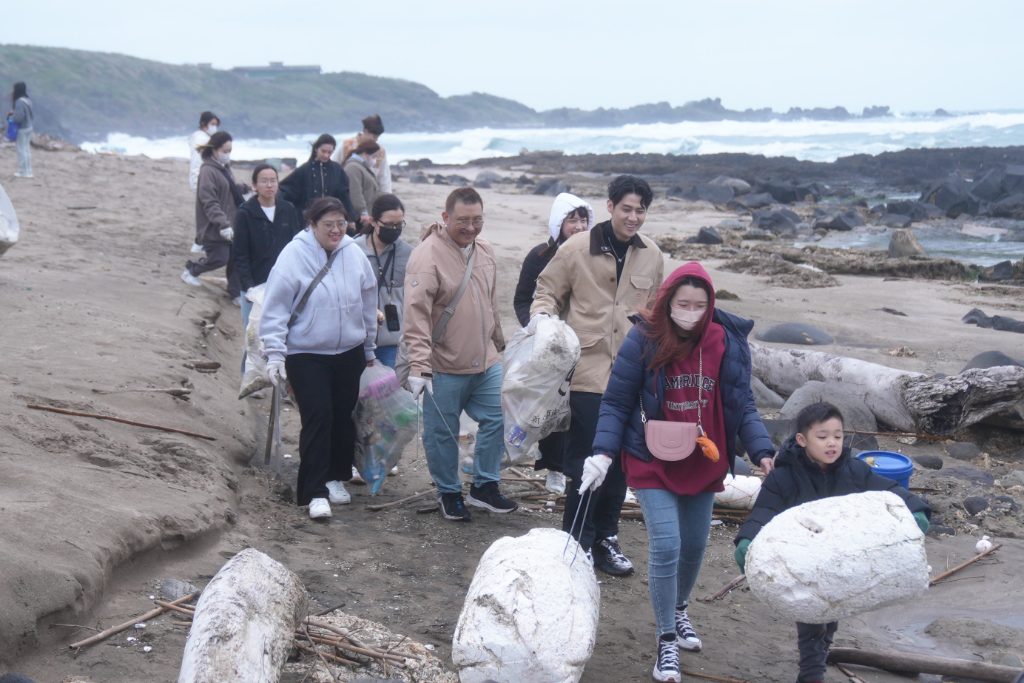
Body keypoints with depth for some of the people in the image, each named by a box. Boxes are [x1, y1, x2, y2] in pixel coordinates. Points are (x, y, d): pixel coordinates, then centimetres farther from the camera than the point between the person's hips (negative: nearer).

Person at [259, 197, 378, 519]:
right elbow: (275, 308, -9)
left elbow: (368, 305, 14)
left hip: (349, 352, 5)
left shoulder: (354, 254, 3)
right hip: (306, 355, -5)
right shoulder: (294, 255, -11)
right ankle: (315, 492, -5)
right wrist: (275, 353, -14)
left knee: (344, 417, 11)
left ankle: (336, 477, 30)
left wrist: (368, 350, 20)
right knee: (317, 418, -11)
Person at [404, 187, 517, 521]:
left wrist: (499, 343, 26)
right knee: (442, 433, 6)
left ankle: (484, 486, 26)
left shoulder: (484, 250, 7)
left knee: (497, 419, 10)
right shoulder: (427, 255, -17)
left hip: (485, 362, 7)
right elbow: (416, 316, -22)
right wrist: (419, 366, -28)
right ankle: (449, 493, 25)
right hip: (444, 368, -6)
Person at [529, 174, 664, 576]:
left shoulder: (652, 257, 9)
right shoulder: (577, 249, -4)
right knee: (586, 463, -3)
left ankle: (605, 539, 26)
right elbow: (548, 292, 6)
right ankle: (576, 543, 11)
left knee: (620, 463, 11)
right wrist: (543, 314, -15)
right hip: (588, 372, -4)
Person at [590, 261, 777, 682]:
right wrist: (604, 452, -17)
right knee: (666, 548, -11)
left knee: (694, 547, 16)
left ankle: (680, 609, 45)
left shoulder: (728, 343, -5)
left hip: (704, 463, 4)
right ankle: (666, 640, 5)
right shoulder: (643, 342, -13)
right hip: (652, 462, -3)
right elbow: (616, 403, -5)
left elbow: (742, 405, 3)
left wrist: (761, 450, -10)